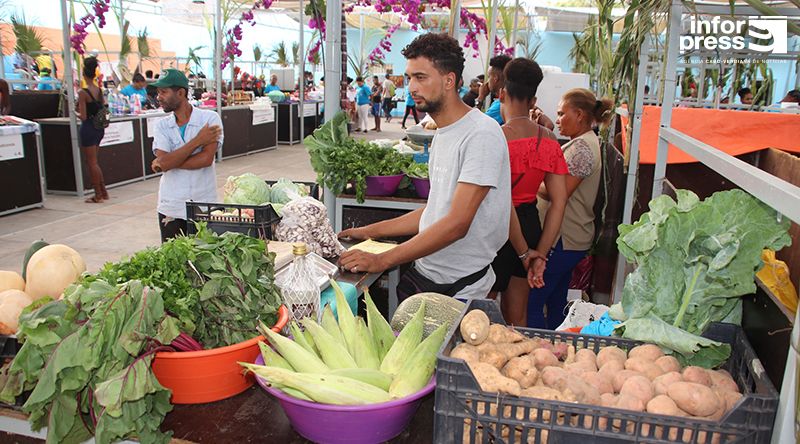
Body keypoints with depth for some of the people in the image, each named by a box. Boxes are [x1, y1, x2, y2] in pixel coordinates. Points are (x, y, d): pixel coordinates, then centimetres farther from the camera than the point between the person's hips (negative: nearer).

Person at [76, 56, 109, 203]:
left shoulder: (82, 92, -16)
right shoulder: (99, 90, 4)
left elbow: (83, 116, -16)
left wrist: (75, 113, 3)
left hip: (88, 128, -7)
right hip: (99, 128, 7)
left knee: (91, 162, 2)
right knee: (93, 162, 17)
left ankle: (98, 195, 8)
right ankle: (103, 191, 20)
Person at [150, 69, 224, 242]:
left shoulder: (210, 118, -5)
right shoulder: (162, 125, 5)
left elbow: (206, 159, -17)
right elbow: (164, 162, -10)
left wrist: (164, 163, -10)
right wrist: (197, 141, -14)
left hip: (204, 205, -3)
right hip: (171, 207, 3)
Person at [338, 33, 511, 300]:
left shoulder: (481, 134, -18)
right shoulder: (442, 133, 13)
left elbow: (456, 224, -25)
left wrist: (383, 260, -24)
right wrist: (371, 231, 14)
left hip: (458, 288, -8)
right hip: (421, 273, 8)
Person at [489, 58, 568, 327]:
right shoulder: (549, 140, 0)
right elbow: (559, 202, -2)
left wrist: (523, 252, -10)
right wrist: (540, 255, -2)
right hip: (530, 222, 6)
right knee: (517, 317, 21)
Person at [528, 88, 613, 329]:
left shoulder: (582, 147, -16)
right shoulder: (583, 143, 16)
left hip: (564, 242, -10)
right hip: (569, 238, 10)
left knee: (532, 301, -6)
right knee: (556, 303, 18)